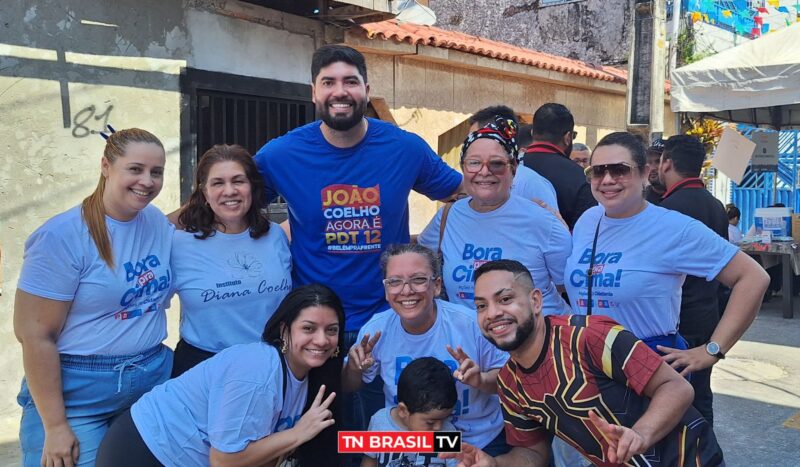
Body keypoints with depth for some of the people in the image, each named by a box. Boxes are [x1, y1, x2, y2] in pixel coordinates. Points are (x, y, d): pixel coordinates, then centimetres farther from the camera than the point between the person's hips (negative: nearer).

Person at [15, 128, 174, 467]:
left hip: (155, 381, 5)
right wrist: (55, 426, -14)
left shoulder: (158, 223, 2)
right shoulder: (62, 236, -15)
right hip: (75, 393, -5)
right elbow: (34, 334, -14)